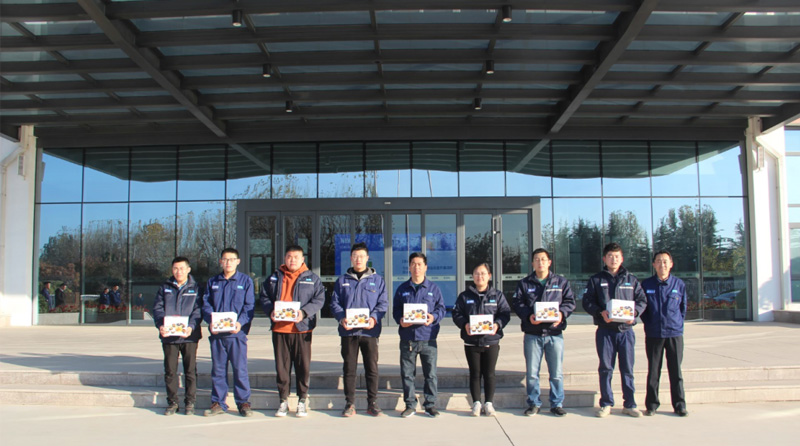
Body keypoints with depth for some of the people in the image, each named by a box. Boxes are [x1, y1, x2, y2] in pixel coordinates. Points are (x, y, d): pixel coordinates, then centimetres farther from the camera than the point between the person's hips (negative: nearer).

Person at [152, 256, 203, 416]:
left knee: (190, 370, 4)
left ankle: (190, 402, 13)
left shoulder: (195, 288, 6)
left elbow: (198, 310, -3)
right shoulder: (165, 287, 11)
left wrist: (191, 326, -20)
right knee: (170, 371, 6)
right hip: (168, 336, 2)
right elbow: (157, 308, 4)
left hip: (189, 336, -1)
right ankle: (172, 402, 17)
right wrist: (160, 325, -15)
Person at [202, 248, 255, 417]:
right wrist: (211, 321, -10)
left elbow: (249, 306, -1)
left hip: (237, 333, -3)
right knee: (218, 369, 8)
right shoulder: (212, 282, 14)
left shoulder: (246, 281, 5)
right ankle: (218, 403, 17)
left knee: (240, 369, -2)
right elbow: (206, 305, 9)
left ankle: (243, 402, 8)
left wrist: (240, 322, -17)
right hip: (216, 334, 3)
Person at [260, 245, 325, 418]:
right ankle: (283, 400, 17)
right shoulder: (274, 278, 13)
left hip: (302, 328, -2)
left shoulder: (312, 278, 6)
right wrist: (270, 310, -8)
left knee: (303, 365, 2)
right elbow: (264, 297, 13)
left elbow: (319, 299, -2)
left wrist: (304, 312, -17)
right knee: (281, 366, 7)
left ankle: (303, 400, 14)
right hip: (279, 329, 2)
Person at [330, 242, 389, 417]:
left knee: (372, 368, 3)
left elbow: (383, 303, 3)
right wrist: (341, 318, -13)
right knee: (349, 368, 5)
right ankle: (350, 404, 13)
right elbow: (335, 303, 6)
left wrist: (374, 318, -15)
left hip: (369, 331, 0)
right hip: (348, 331, 1)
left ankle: (372, 403, 14)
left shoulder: (377, 280, 9)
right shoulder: (342, 281, 11)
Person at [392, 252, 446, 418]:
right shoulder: (402, 289, 10)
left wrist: (434, 317, -15)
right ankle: (410, 405, 16)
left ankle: (430, 405, 14)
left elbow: (441, 308, 6)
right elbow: (395, 310, 11)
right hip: (407, 339, 1)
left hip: (428, 338, -1)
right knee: (407, 374, 6)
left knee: (431, 374, 2)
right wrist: (400, 320, -10)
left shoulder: (433, 288, 6)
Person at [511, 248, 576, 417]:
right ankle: (534, 403, 16)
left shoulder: (561, 282, 10)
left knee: (556, 373, 4)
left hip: (555, 333, 0)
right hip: (532, 334, 0)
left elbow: (570, 301, 6)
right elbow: (517, 303, 2)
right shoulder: (524, 284, 9)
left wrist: (562, 313, -13)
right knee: (531, 372, 4)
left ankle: (557, 404, 16)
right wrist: (528, 315, -16)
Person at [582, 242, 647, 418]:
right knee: (605, 369, 3)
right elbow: (587, 301, 1)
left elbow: (642, 300, 9)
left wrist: (634, 312, -12)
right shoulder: (596, 280, 6)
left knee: (627, 368, 5)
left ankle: (629, 404, 15)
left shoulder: (631, 280, 11)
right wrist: (600, 312, -16)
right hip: (605, 331, -1)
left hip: (626, 330, 1)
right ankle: (606, 404, 13)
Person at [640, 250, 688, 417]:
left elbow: (683, 308, 13)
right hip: (653, 334, 0)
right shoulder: (646, 284, 2)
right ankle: (651, 405, 14)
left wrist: (677, 324, 7)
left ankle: (679, 405, 15)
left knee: (676, 371, 5)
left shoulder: (679, 284, 3)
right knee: (653, 372, 6)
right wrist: (649, 324, 3)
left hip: (675, 334, 0)